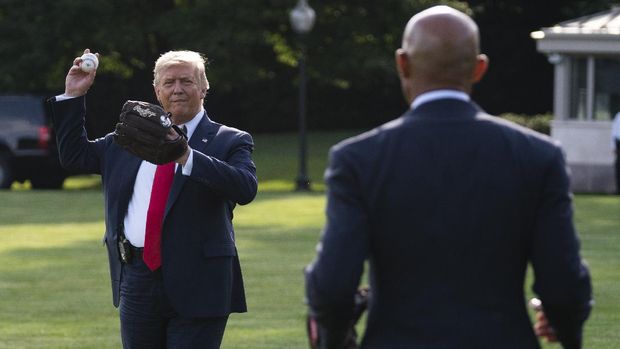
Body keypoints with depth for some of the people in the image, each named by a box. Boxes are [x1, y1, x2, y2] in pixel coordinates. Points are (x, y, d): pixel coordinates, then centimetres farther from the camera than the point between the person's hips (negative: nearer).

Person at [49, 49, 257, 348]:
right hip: (136, 281, 5)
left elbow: (246, 188, -18)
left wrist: (187, 158, -28)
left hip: (195, 286, -5)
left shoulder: (230, 142, 1)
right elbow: (74, 155, 25)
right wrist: (73, 96, 16)